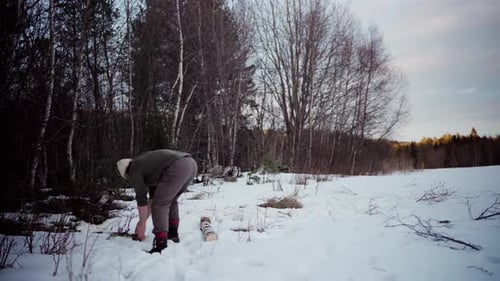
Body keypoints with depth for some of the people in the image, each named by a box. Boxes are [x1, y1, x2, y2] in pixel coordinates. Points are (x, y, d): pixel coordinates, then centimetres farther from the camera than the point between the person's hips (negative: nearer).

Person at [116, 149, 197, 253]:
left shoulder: (134, 170, 11)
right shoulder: (146, 164, 35)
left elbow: (141, 199, 12)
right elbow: (153, 195, 38)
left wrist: (142, 223, 24)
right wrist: (143, 220, 41)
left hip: (178, 167, -9)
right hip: (191, 164, 10)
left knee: (160, 204, 1)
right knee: (171, 200, 27)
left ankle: (161, 246, -1)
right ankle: (173, 234, 32)